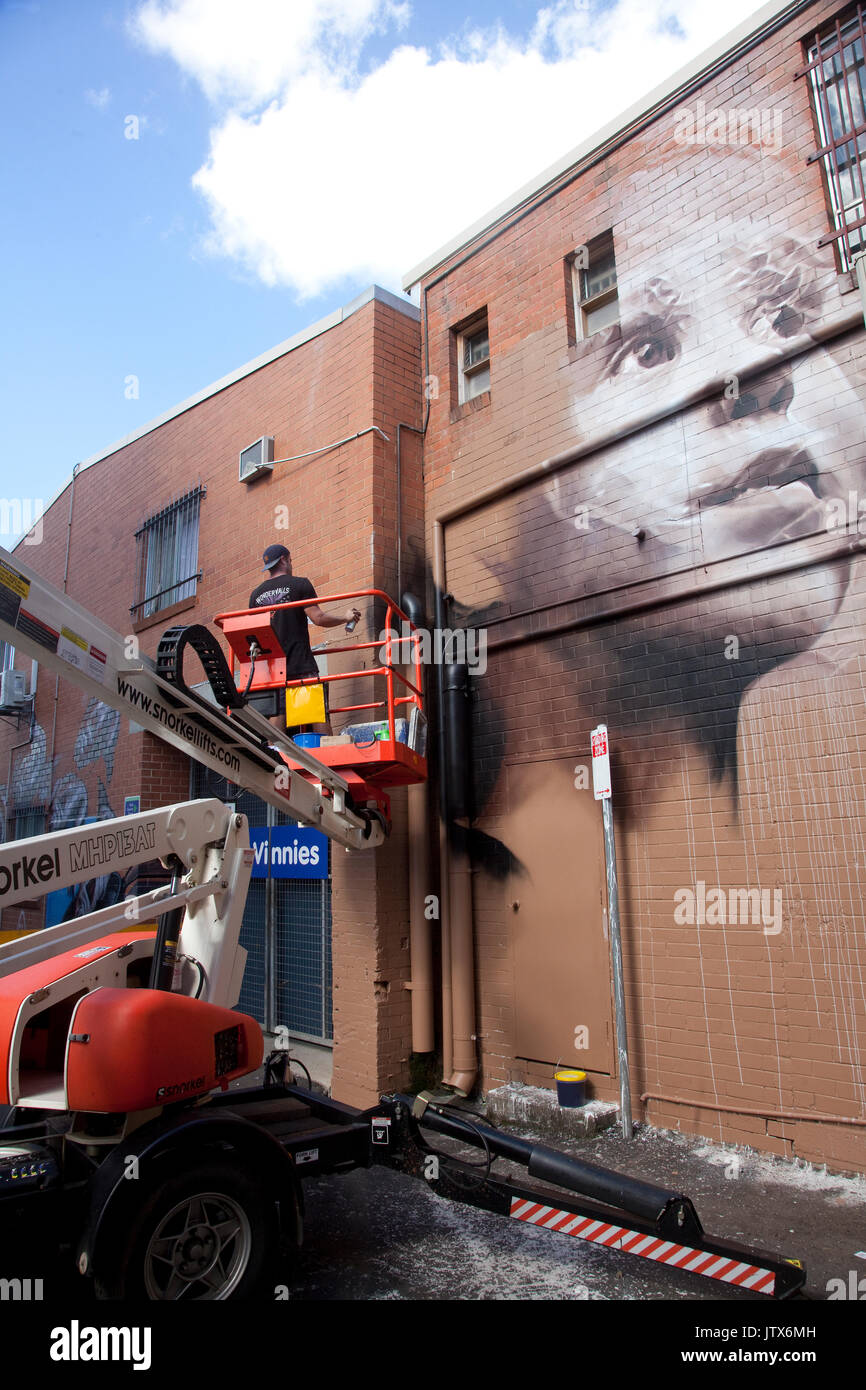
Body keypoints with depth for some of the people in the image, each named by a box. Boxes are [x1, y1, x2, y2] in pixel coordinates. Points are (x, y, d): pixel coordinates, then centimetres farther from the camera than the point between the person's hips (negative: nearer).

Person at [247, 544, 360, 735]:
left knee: (276, 716, 1)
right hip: (301, 665, -4)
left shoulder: (256, 594, 13)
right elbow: (319, 618, -7)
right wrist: (346, 617, 6)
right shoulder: (299, 584, -1)